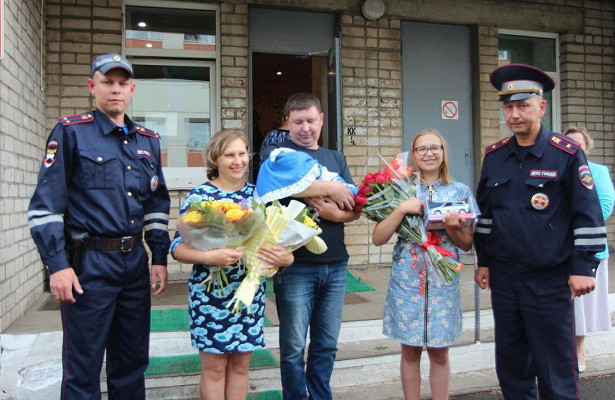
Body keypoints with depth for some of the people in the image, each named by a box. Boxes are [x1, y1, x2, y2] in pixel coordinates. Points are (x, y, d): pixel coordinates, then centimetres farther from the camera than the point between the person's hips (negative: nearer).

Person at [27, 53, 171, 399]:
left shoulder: (149, 140, 12)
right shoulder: (71, 132, -3)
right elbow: (46, 204, -7)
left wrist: (159, 258, 10)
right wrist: (57, 265, -13)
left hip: (136, 260, 5)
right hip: (89, 263, -5)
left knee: (133, 361, 14)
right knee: (83, 366, 5)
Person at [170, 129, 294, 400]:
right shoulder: (200, 195, -6)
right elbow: (178, 247, -9)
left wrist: (285, 257, -15)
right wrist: (210, 257, -26)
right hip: (210, 293, -3)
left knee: (241, 365, 14)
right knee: (214, 367, 8)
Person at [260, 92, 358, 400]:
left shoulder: (336, 159, 16)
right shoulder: (277, 152, 3)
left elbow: (356, 207, 10)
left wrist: (339, 214, -13)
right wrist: (330, 187, -15)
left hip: (335, 264, 4)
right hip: (296, 264, -4)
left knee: (326, 345, 14)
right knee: (294, 347, 4)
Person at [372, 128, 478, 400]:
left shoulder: (460, 192, 3)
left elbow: (467, 244, 5)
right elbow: (378, 239, -5)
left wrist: (451, 227, -16)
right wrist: (401, 209, -17)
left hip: (444, 283, 0)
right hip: (406, 281, 0)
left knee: (439, 353, 10)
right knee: (410, 352, 10)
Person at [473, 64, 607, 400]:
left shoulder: (567, 153, -7)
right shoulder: (493, 156, 6)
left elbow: (588, 215, -6)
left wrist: (583, 268, -10)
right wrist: (483, 261, 13)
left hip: (550, 280, -4)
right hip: (503, 277, 4)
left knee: (555, 366, 6)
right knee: (510, 362, 15)